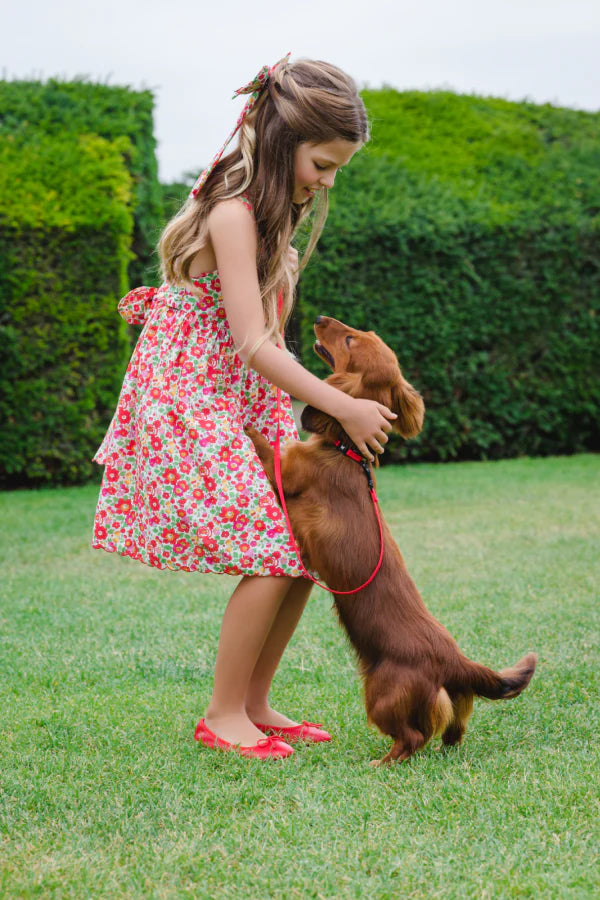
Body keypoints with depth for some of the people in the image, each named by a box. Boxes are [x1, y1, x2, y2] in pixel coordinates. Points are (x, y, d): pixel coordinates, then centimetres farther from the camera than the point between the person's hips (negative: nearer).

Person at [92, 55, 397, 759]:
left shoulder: (273, 207, 9)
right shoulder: (233, 212, -20)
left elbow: (264, 336, 11)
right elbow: (253, 343, -24)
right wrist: (344, 407, -23)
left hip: (247, 393, 9)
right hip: (188, 394, -9)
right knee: (272, 556, -14)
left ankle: (253, 705, 14)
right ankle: (222, 715, 2)